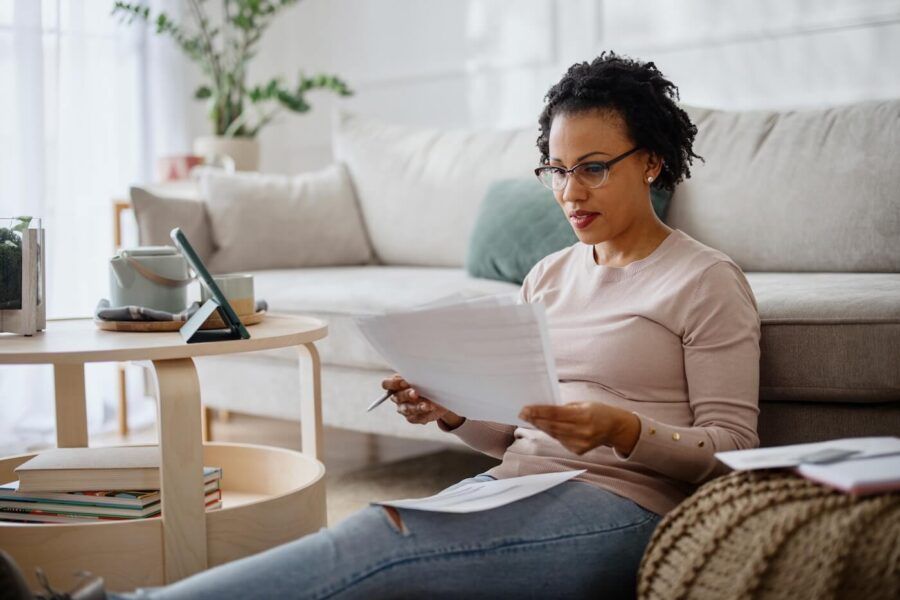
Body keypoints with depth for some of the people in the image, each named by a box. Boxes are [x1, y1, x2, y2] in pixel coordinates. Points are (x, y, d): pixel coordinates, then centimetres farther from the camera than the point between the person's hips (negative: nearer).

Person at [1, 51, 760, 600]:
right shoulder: (548, 276, 21)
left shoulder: (707, 282, 3)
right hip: (513, 487, 6)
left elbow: (732, 448, -2)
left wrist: (622, 430, -19)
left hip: (616, 505, -5)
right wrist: (453, 413, 0)